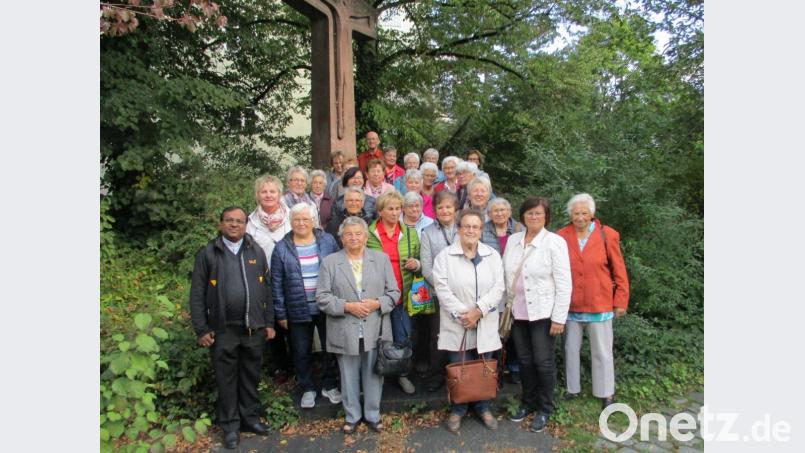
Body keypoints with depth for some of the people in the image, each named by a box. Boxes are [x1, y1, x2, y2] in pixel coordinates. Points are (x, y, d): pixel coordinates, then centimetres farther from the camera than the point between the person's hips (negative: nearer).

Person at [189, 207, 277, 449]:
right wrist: (201, 330, -6)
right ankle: (230, 425, 25)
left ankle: (250, 418, 31)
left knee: (250, 376, 14)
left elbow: (266, 290, 8)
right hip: (223, 329, -2)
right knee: (226, 379, 10)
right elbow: (197, 294, -2)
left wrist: (269, 323, 5)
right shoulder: (207, 254, -2)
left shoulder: (257, 252, 6)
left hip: (254, 328, 2)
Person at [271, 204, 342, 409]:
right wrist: (280, 313, -1)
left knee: (330, 348, 12)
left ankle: (329, 385, 32)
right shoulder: (282, 248, -2)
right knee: (301, 352, 11)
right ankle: (307, 389, 31)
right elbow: (276, 283, 0)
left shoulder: (327, 241, -1)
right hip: (298, 310, 0)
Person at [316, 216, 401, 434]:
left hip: (375, 331, 1)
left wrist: (377, 303, -13)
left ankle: (373, 415, 31)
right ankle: (352, 416, 31)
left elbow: (393, 292, 5)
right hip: (345, 332, 0)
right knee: (349, 377, 12)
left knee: (373, 375, 11)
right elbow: (322, 297, -3)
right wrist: (347, 306, -15)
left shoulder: (382, 259, 6)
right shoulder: (330, 262, 2)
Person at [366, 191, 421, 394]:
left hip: (403, 295, 2)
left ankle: (403, 374, 28)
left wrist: (416, 264, -11)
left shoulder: (410, 233, 4)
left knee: (403, 337, 9)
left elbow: (420, 262, 11)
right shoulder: (368, 234, -5)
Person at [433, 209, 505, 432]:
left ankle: (483, 408, 30)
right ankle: (458, 409, 25)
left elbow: (498, 288, -3)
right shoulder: (444, 256, -2)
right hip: (457, 324, -2)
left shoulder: (492, 255, 5)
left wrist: (478, 310, -14)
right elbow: (442, 289, -9)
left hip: (485, 325, 2)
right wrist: (461, 313, -15)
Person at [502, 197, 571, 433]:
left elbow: (564, 283, -11)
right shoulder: (513, 240, 5)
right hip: (518, 313, 4)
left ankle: (545, 409, 25)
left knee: (543, 362, 6)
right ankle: (527, 403, 33)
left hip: (543, 313, -4)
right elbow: (505, 275, 8)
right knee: (525, 360, 15)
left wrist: (559, 318, -13)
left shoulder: (555, 242, -9)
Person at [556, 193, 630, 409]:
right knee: (571, 349, 14)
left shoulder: (607, 236, -6)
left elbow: (619, 271, -2)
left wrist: (621, 301, -3)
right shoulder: (561, 237, -3)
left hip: (599, 304, -2)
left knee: (602, 352, 9)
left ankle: (606, 393, 26)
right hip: (570, 305, 2)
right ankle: (573, 388, 31)